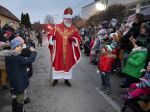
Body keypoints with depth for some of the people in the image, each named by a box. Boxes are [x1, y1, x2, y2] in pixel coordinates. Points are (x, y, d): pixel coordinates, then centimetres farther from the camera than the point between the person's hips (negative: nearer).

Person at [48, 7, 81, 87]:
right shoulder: (57, 27, -1)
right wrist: (52, 37, -20)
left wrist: (74, 39, -15)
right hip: (58, 51, -1)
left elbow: (78, 38, 6)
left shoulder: (73, 29, 3)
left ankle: (67, 79, 26)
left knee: (68, 64, 10)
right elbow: (50, 35, 2)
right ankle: (55, 79, 22)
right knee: (57, 64, 6)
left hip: (68, 51, 2)